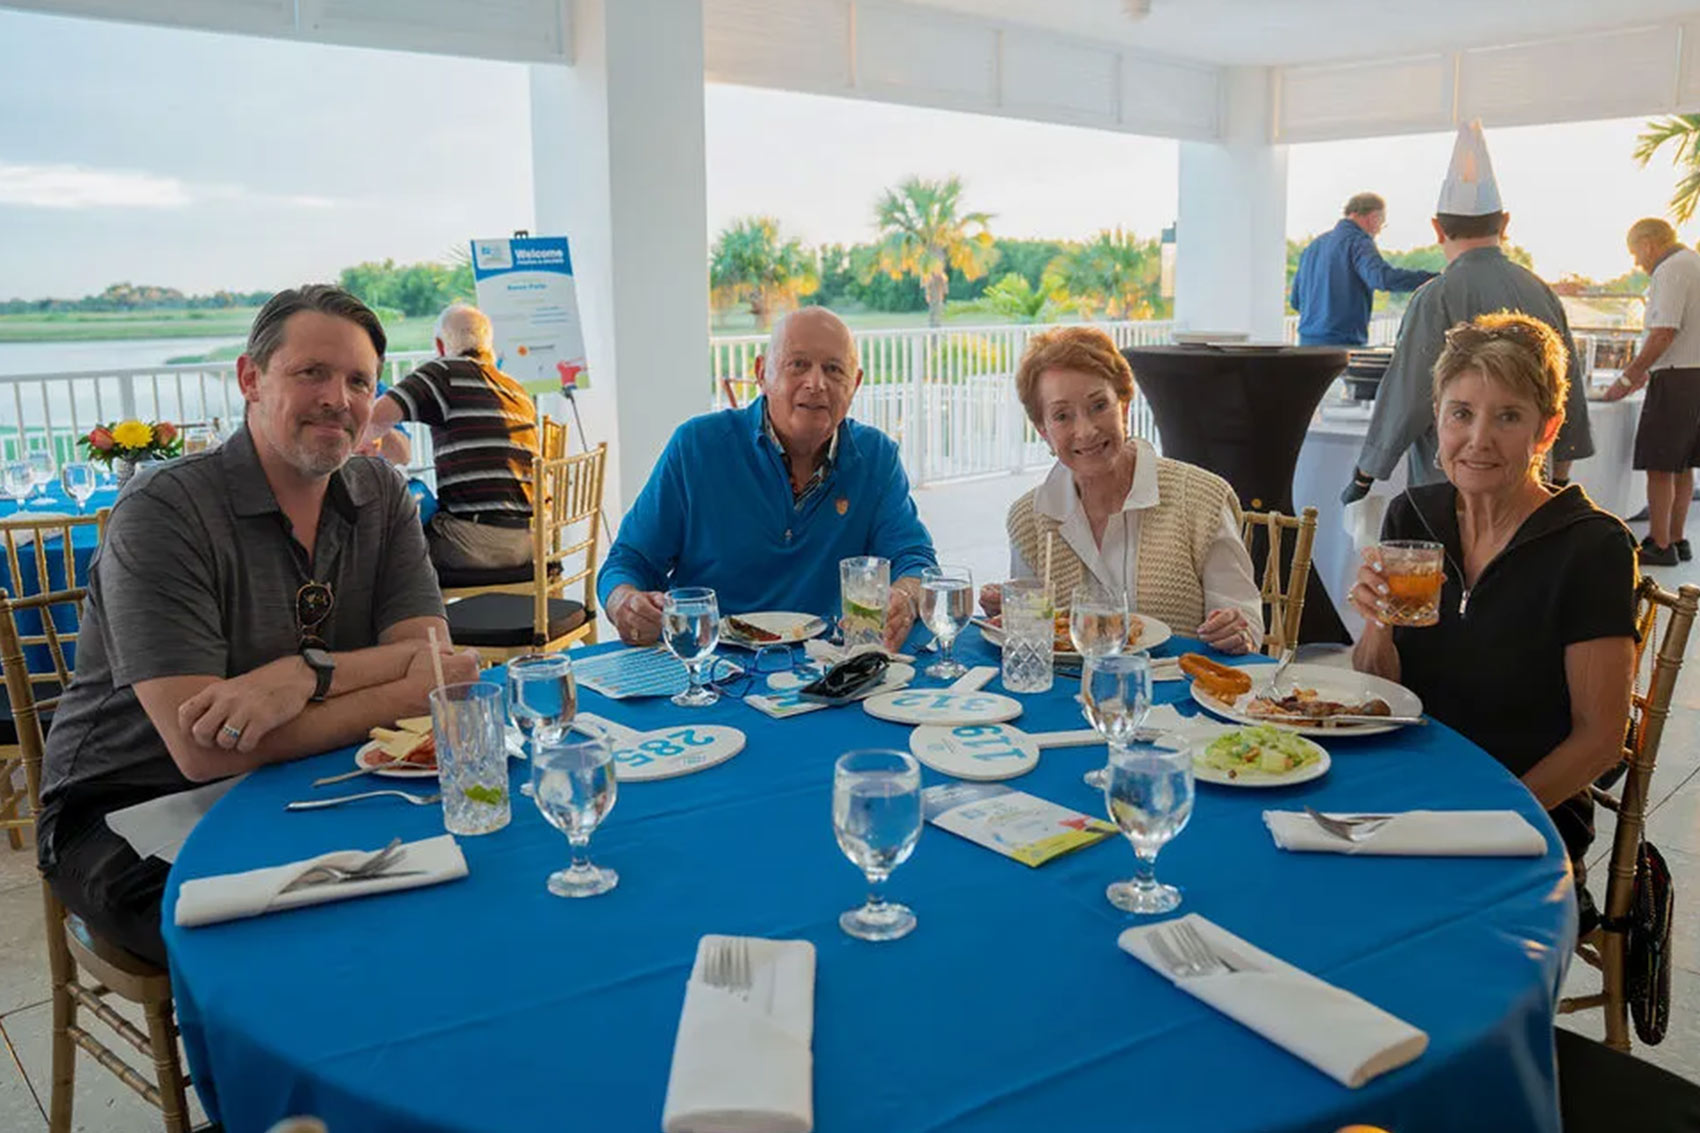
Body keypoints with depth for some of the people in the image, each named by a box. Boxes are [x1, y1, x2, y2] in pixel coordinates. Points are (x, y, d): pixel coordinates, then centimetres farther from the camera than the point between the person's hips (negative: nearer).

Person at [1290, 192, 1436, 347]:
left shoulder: (1314, 244, 17)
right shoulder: (1357, 241, -8)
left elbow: (1295, 300, 21)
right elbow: (1383, 277, -26)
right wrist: (1434, 278, -26)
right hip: (1342, 342, -8)